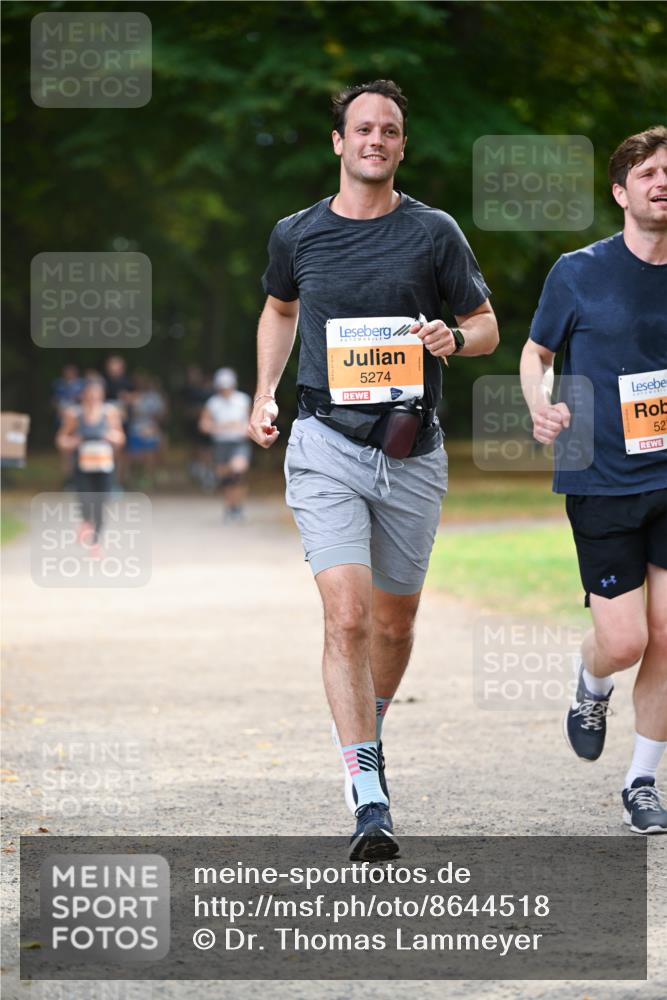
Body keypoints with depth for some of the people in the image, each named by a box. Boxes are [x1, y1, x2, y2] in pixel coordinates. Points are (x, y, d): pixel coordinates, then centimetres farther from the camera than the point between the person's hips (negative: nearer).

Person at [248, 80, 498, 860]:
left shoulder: (434, 233, 1)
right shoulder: (296, 235, 5)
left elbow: (486, 325, 9)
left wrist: (454, 339, -14)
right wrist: (264, 397, 14)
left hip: (412, 454, 1)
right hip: (326, 445, -1)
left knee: (394, 621, 13)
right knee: (347, 618, -16)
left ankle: (370, 731, 44)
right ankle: (369, 800, -19)